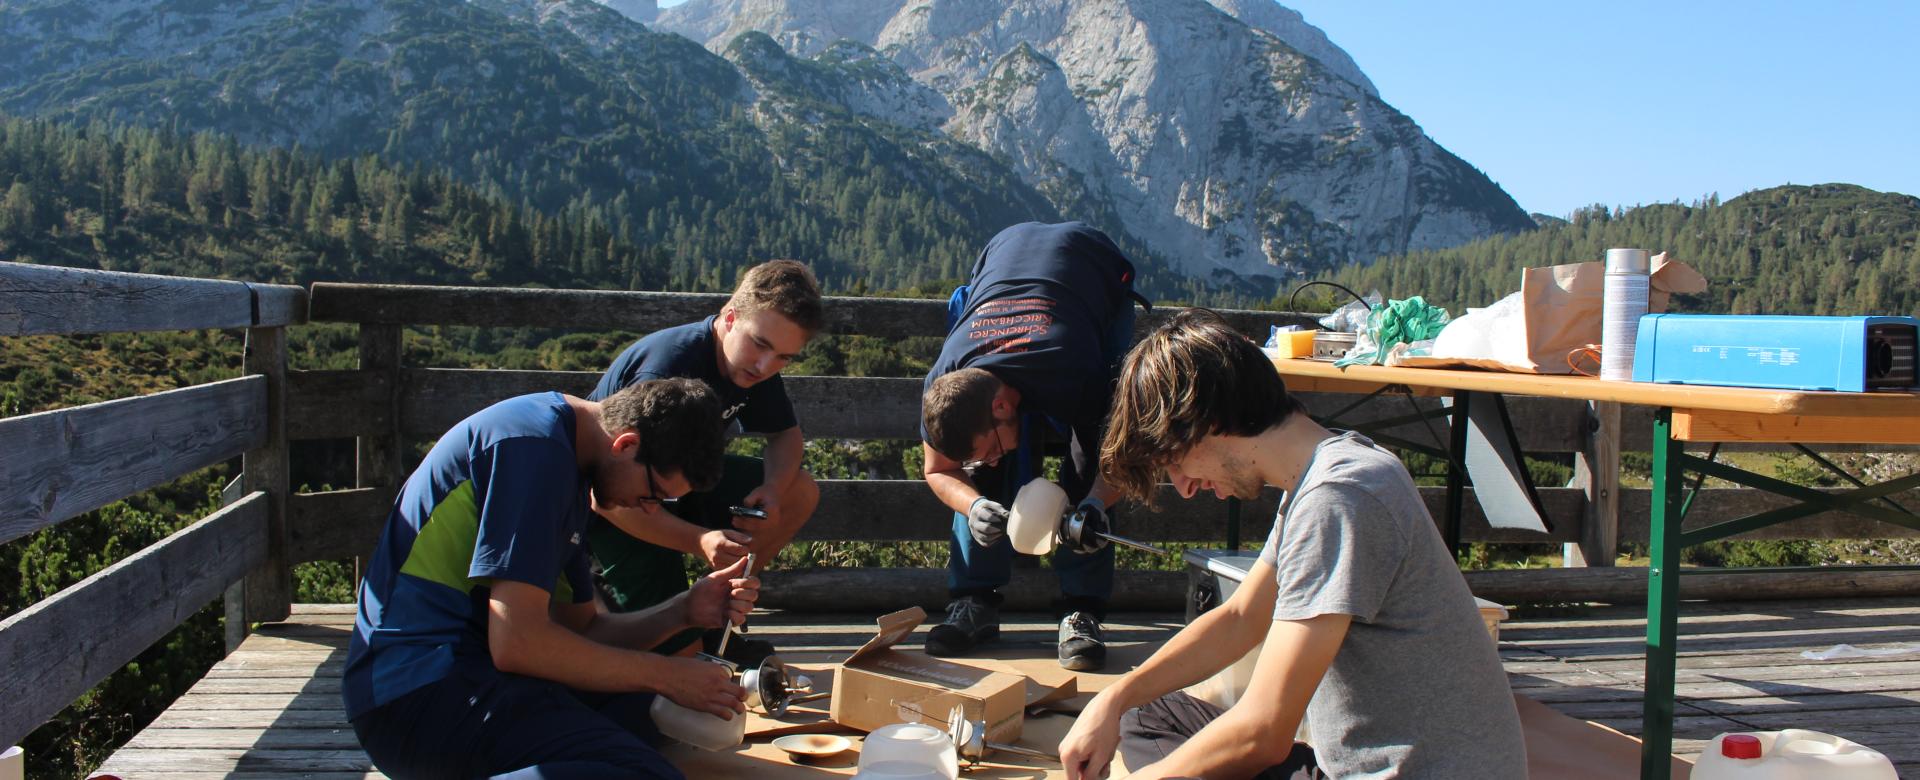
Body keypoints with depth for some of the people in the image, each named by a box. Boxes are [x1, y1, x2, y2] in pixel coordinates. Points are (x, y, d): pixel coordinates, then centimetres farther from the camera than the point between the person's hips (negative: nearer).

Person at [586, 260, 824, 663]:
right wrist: (700, 542, -47)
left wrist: (773, 489, -18)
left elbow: (786, 435, 5)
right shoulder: (666, 368, -34)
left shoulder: (753, 362, -10)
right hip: (622, 509, -8)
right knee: (677, 646, -17)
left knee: (801, 493, -5)